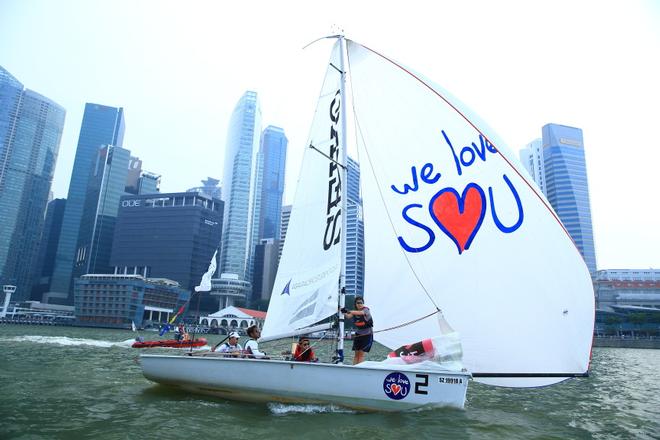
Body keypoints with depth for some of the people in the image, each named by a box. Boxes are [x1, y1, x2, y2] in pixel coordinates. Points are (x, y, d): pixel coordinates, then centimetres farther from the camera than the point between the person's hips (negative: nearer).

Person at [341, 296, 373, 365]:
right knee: (356, 354, 3)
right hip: (358, 334, 5)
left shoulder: (366, 310, -15)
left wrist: (348, 311, -49)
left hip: (367, 335, -5)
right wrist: (344, 312, -39)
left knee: (361, 354, -9)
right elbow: (348, 316, -17)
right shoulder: (354, 311, 2)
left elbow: (359, 313, -37)